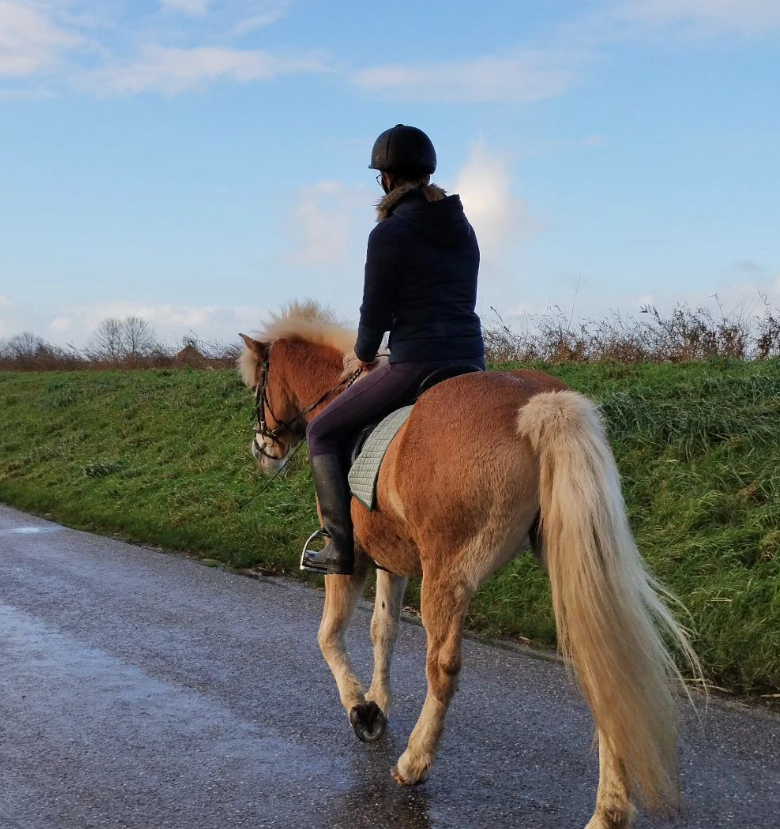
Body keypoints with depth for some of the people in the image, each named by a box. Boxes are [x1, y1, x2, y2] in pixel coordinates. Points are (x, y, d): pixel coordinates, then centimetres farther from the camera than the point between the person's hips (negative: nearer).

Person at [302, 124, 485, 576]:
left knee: (324, 432, 10)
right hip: (472, 364, 7)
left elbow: (376, 309, -7)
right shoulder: (464, 228, 12)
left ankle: (341, 548, 2)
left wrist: (364, 353, 13)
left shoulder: (390, 233, -9)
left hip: (415, 366, -7)